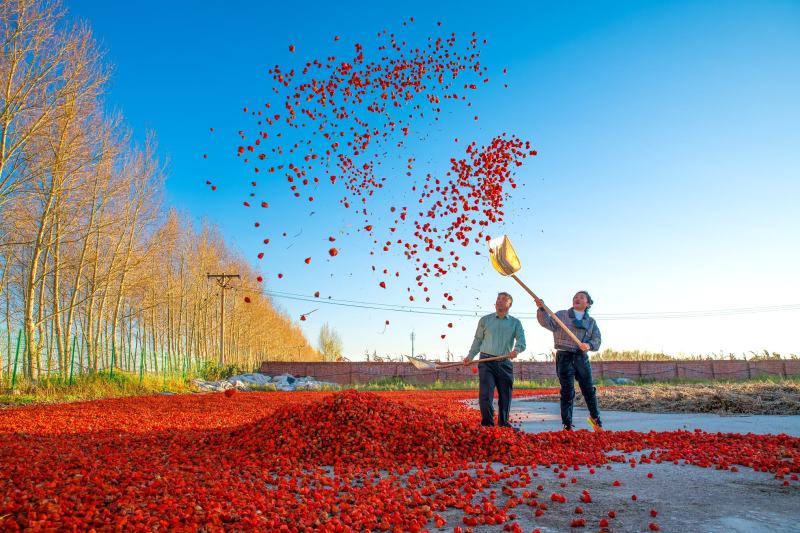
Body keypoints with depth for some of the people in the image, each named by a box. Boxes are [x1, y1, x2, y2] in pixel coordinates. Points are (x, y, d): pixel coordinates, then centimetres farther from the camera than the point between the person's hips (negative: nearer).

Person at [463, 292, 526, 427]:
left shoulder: (515, 323, 10)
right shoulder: (485, 320, 12)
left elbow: (522, 342, -4)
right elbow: (478, 340, 18)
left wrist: (516, 350, -26)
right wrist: (470, 356, 7)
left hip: (505, 363, 1)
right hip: (486, 361, -1)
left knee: (505, 396, 5)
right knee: (486, 393, -12)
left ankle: (503, 424, 17)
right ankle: (487, 424, -9)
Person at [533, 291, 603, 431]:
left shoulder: (591, 322, 14)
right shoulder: (561, 315, 6)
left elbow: (597, 341, 6)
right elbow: (548, 323, -10)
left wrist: (589, 345, -16)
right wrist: (541, 309, -26)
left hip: (582, 358, 3)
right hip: (564, 357, -3)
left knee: (589, 390, 11)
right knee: (567, 392, -2)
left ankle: (595, 418, 36)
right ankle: (567, 425, 5)